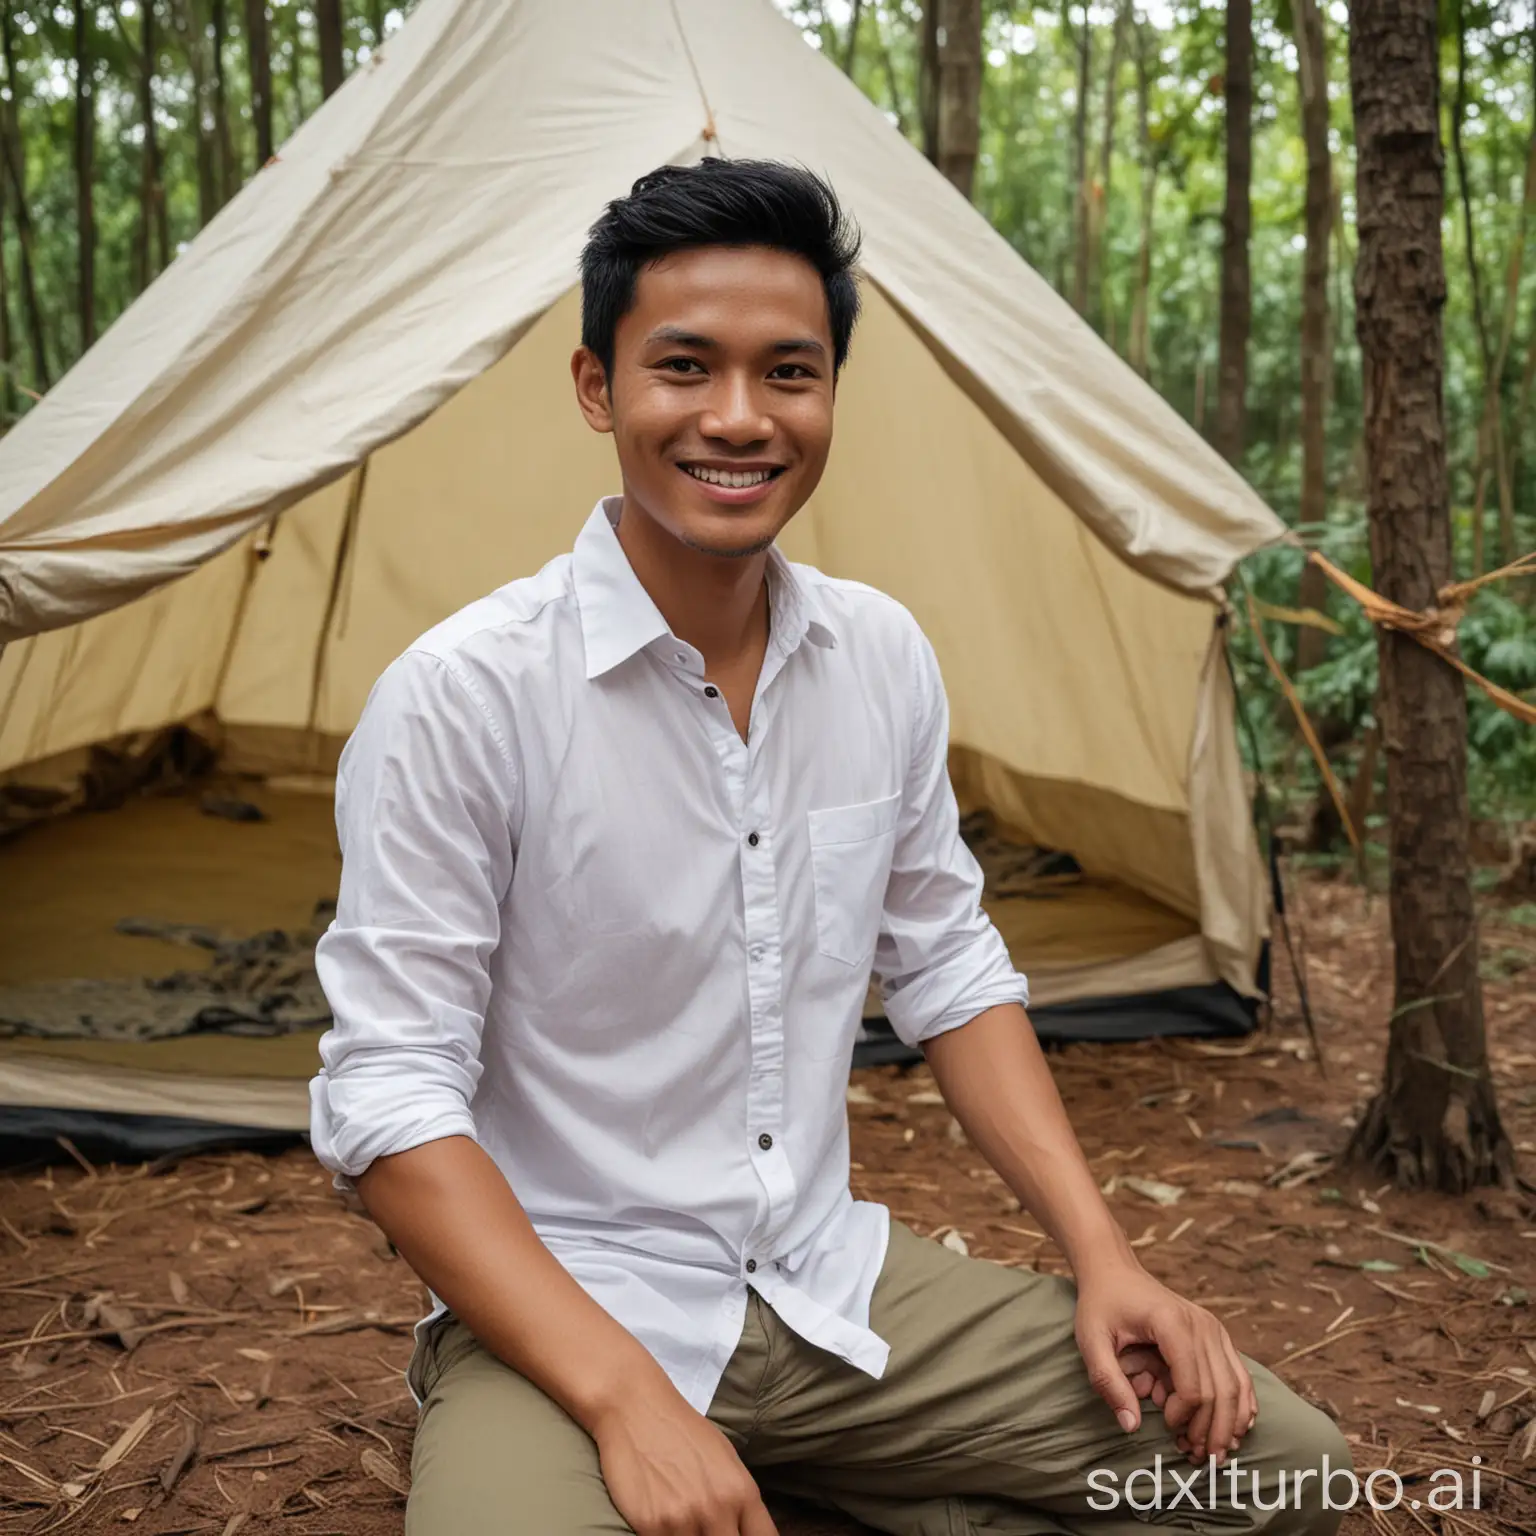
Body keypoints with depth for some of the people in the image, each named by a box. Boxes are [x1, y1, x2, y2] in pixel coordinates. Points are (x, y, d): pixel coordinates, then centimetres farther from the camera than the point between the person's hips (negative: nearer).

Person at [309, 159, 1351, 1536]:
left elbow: (952, 970, 9)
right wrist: (625, 1400, -24)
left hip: (838, 1288, 6)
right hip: (563, 1315, -5)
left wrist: (1101, 1256, 0)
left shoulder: (883, 656, 0)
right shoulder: (461, 696, -18)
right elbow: (386, 1099, -17)